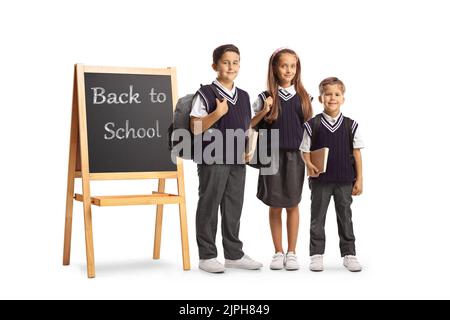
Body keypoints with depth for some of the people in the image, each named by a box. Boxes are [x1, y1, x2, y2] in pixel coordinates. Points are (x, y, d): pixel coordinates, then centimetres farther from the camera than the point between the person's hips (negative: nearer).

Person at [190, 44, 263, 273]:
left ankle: (234, 254, 22)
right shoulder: (205, 94, -7)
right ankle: (207, 256, 11)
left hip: (237, 160, 6)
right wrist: (217, 113, -23)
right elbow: (196, 128, -13)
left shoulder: (244, 96, 12)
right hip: (212, 159, -6)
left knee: (234, 207, 11)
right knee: (209, 207, 1)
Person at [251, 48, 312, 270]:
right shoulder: (265, 98, 0)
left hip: (295, 156, 1)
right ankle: (278, 253, 18)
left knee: (292, 204, 6)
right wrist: (264, 111, -13)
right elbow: (249, 126, 2)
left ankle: (291, 253, 16)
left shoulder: (303, 97, 5)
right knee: (275, 206, 6)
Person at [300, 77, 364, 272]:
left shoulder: (351, 125, 1)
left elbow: (357, 153, 4)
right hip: (320, 180, -1)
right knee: (317, 218, 6)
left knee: (345, 217, 9)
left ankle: (349, 254, 19)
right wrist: (310, 165, -19)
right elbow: (305, 150, 1)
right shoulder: (312, 125, -3)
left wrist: (359, 179, 1)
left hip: (345, 180, 1)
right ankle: (316, 255, 15)